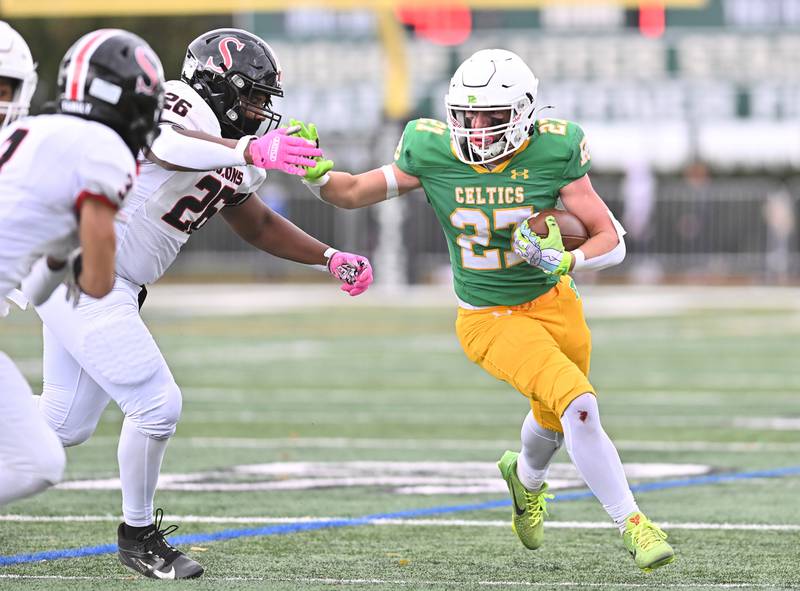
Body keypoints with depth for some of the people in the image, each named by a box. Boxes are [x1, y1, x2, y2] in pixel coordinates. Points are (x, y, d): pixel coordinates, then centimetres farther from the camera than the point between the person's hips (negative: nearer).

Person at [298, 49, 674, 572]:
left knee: (555, 417, 25)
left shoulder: (553, 152, -18)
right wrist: (316, 173, -24)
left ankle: (527, 479, 61)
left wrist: (568, 260, -33)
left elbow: (612, 240, -14)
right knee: (579, 405, -23)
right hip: (490, 319, -3)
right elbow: (353, 193, -4)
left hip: (554, 302, 3)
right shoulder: (434, 154, -17)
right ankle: (632, 523, -11)